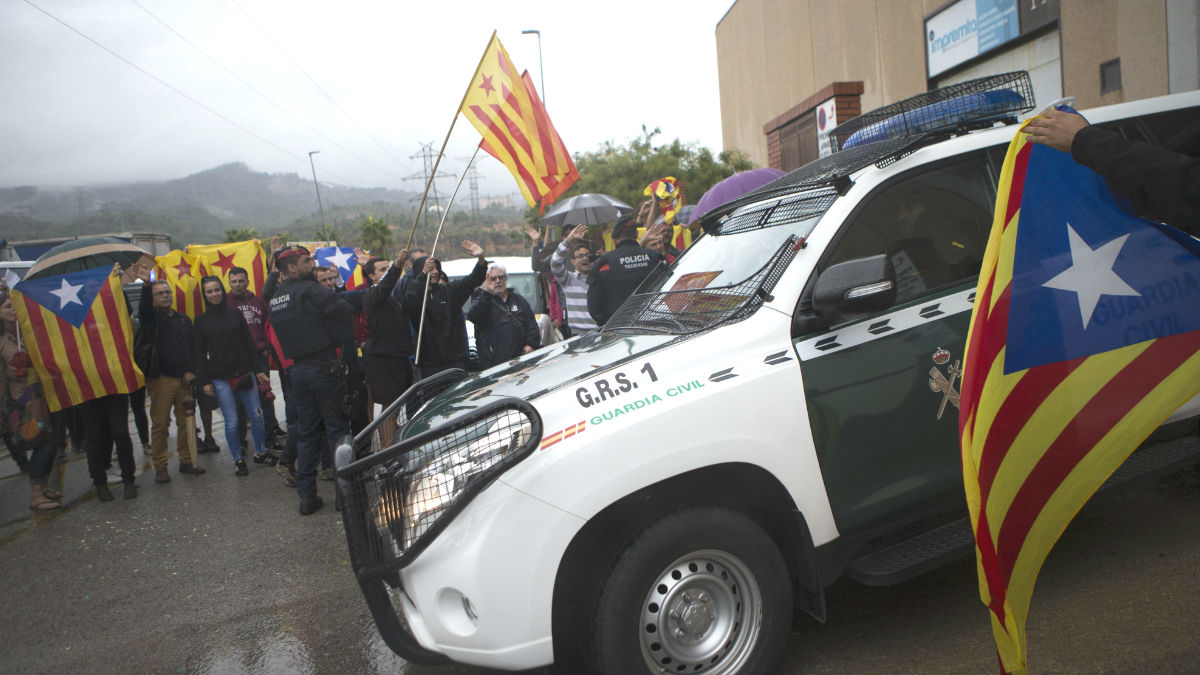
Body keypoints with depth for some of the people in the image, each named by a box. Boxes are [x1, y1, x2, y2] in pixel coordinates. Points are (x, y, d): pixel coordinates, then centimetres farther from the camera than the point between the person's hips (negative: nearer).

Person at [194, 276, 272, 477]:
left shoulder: (235, 314, 8)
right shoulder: (201, 321, 3)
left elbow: (249, 344, 10)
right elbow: (200, 353, 2)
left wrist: (257, 370, 6)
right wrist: (204, 381, -4)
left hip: (244, 373, 2)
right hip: (220, 378, -2)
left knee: (256, 415, 4)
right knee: (231, 421, -1)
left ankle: (260, 453, 22)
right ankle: (238, 460, 14)